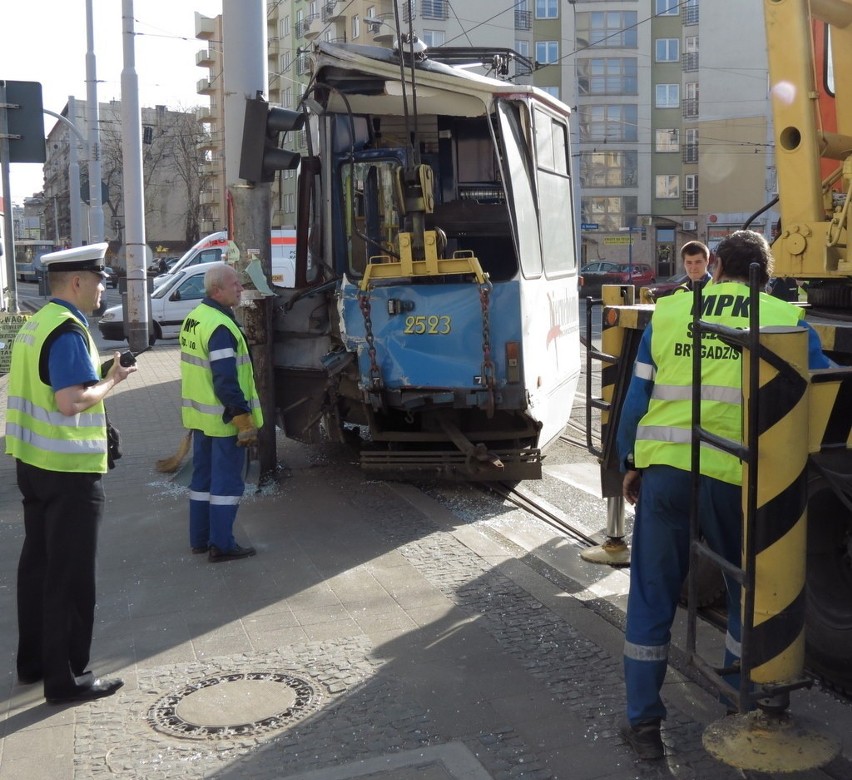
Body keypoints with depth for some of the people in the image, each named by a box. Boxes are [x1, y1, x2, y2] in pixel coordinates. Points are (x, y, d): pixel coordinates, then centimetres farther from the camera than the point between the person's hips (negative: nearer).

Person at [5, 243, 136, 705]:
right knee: (70, 575, -1)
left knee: (38, 562, 18)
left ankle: (33, 661, 30)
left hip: (32, 462, 10)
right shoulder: (68, 331, -18)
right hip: (70, 469, -10)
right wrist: (111, 381, -11)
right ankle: (65, 678, 9)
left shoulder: (36, 324, 11)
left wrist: (101, 373, 11)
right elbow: (71, 401, -27)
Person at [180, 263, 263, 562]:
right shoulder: (220, 327, -21)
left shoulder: (193, 319, 9)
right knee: (226, 481, -1)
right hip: (223, 419, -9)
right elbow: (226, 382, -25)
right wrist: (245, 421, -21)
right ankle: (221, 545, 5)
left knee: (203, 476, 16)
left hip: (199, 415, 10)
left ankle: (199, 538, 25)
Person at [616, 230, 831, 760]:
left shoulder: (668, 312, 10)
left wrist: (631, 464, 19)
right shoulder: (786, 320, 5)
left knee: (652, 596, 12)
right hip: (737, 478, -1)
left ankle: (643, 721, 18)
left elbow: (637, 397, 10)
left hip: (665, 469, 1)